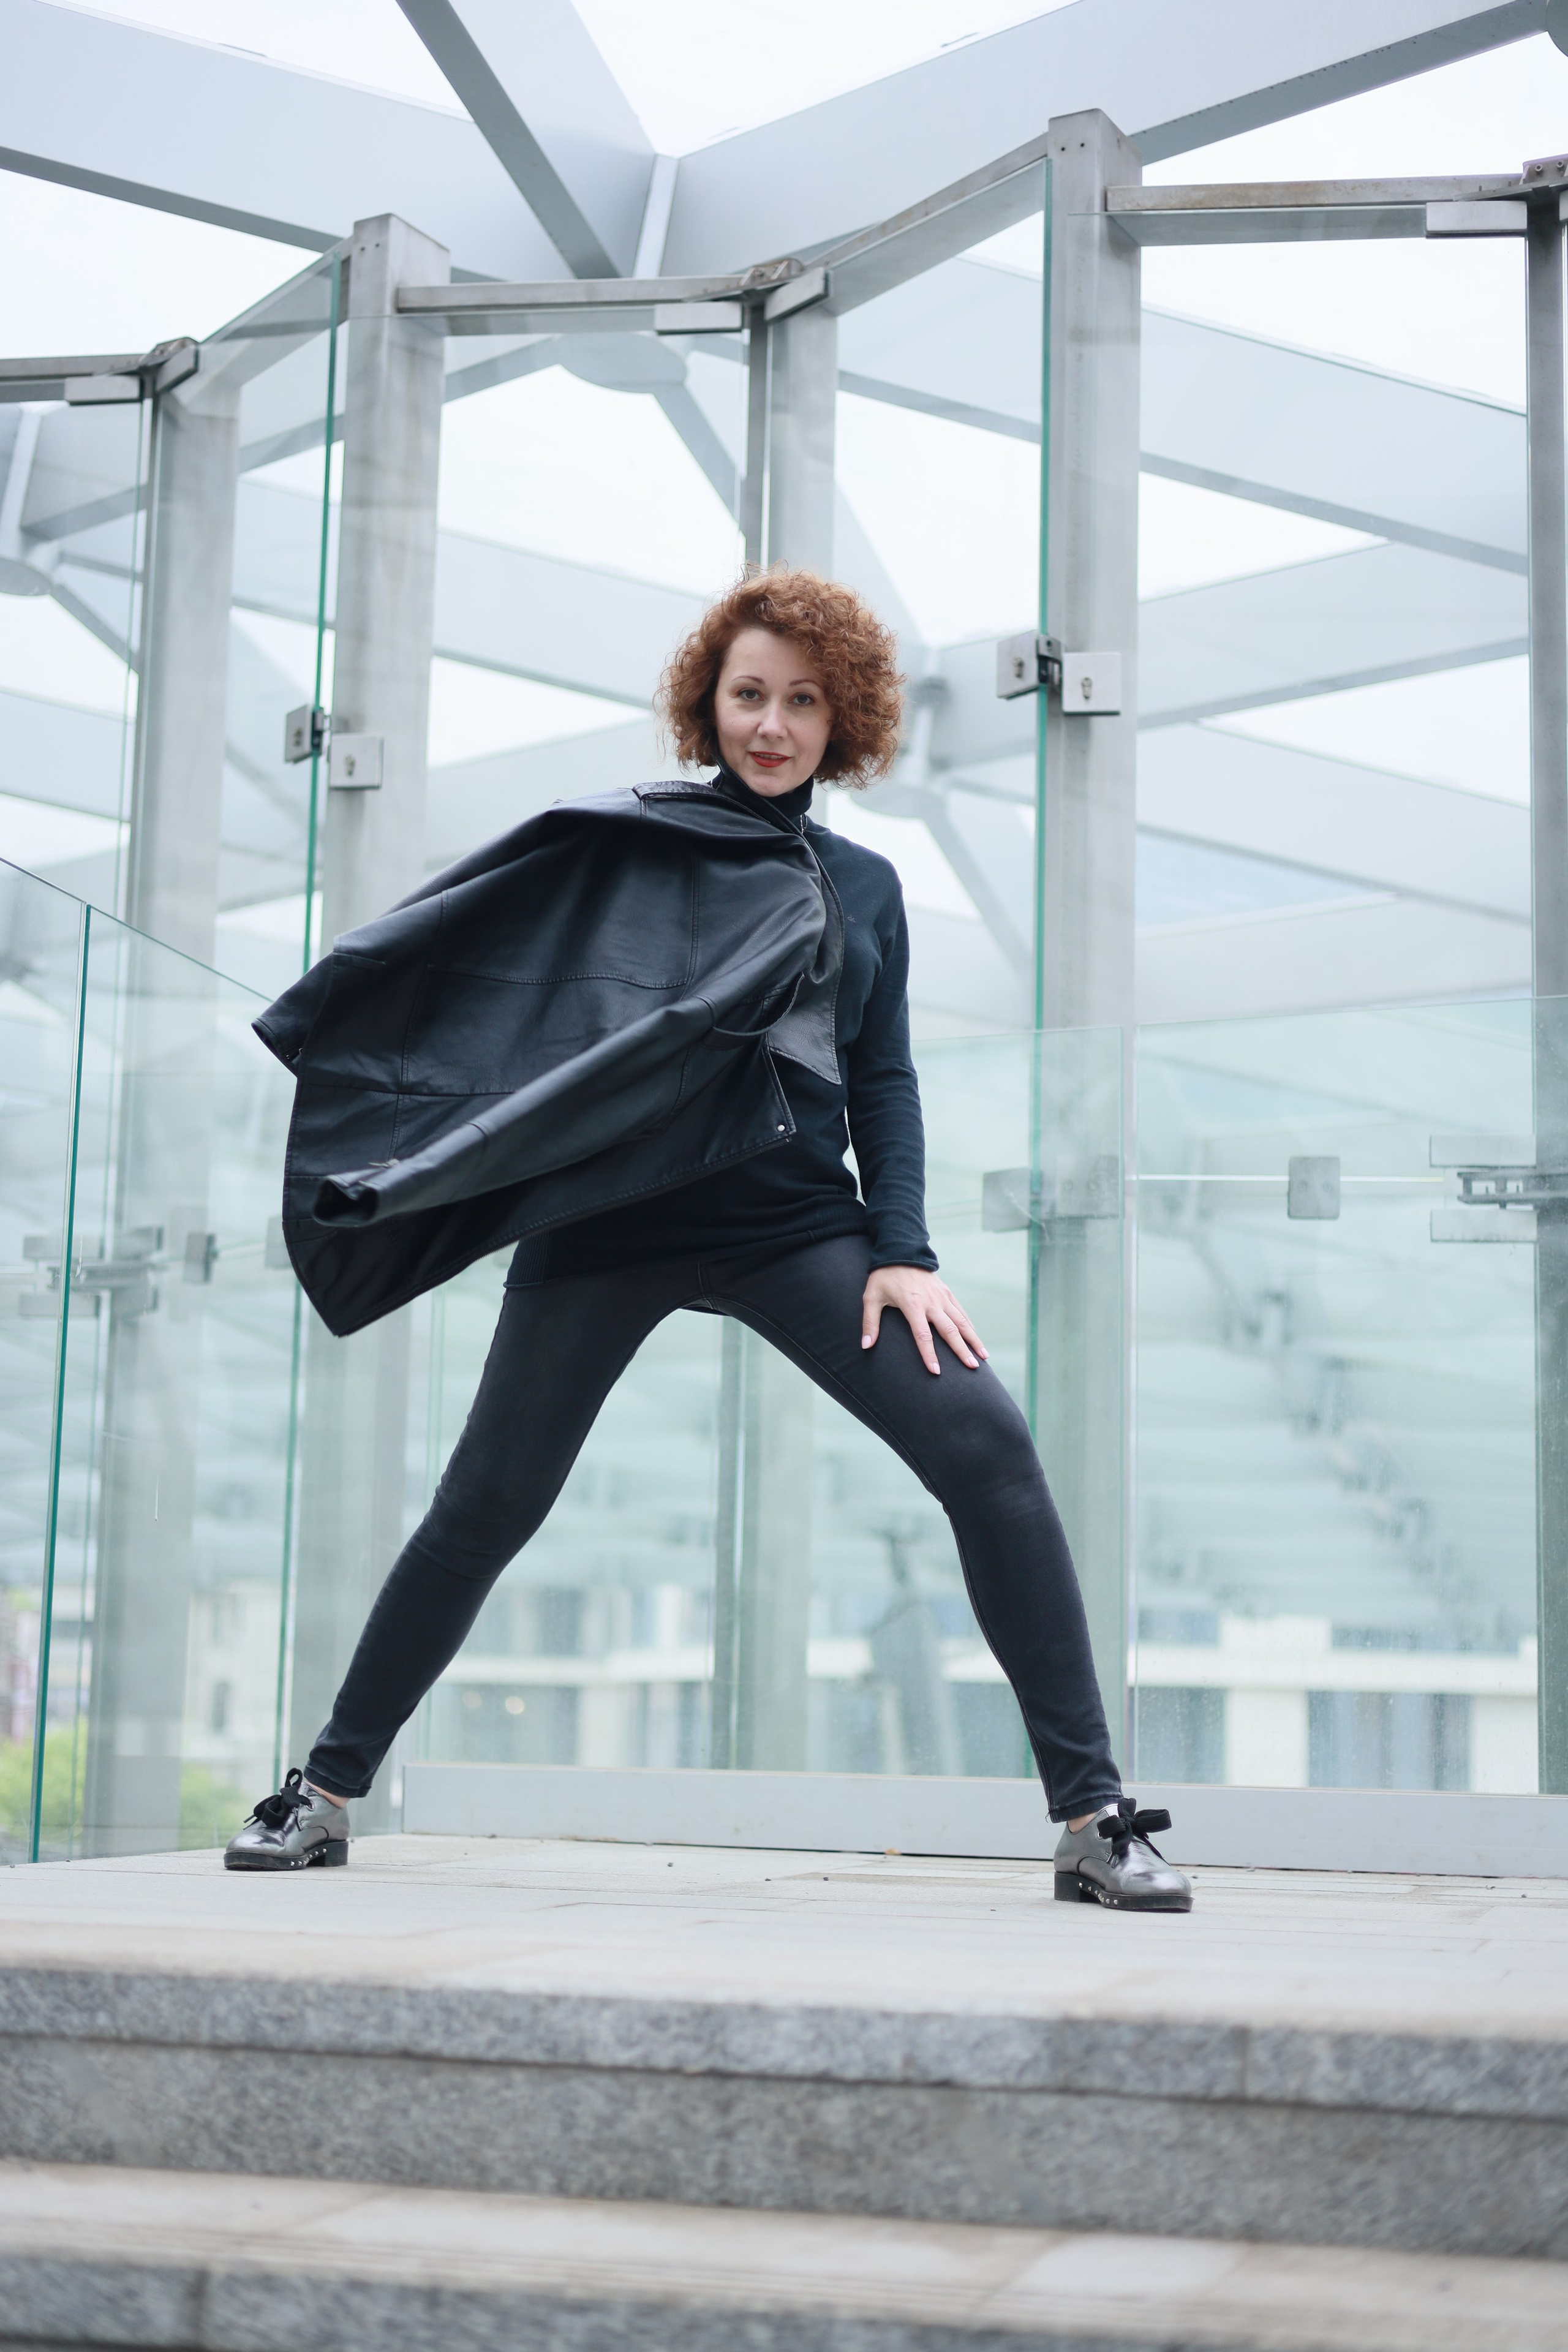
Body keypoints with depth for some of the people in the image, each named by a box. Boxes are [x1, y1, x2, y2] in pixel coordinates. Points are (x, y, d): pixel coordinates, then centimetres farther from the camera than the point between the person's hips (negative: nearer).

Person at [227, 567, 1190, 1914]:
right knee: (488, 1503, 0)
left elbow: (882, 1081, 13)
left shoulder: (865, 885, 17)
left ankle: (1094, 1818, -12)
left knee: (988, 1446, -16)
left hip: (797, 1220, 2)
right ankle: (324, 1793, 19)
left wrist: (904, 1249, 0)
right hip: (617, 1208, -2)